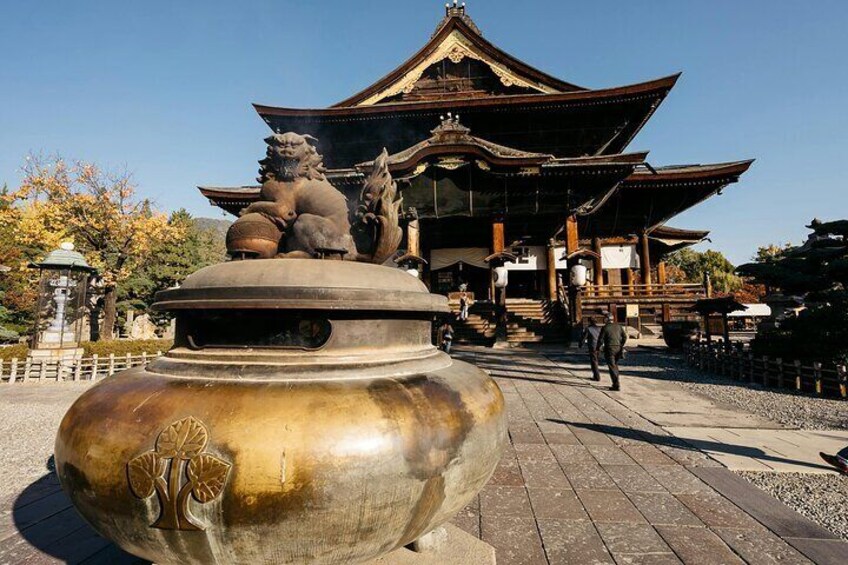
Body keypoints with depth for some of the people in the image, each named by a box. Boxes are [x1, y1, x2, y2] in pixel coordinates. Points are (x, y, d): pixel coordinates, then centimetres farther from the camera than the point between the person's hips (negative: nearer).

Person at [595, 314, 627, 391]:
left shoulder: (605, 328, -8)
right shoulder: (619, 326, 6)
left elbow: (600, 339, -8)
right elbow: (625, 337, 7)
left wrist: (597, 348, 8)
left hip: (609, 349, -5)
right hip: (618, 349, 5)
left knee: (612, 367, -2)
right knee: (615, 365, 20)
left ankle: (616, 385, -5)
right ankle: (616, 383, 22)